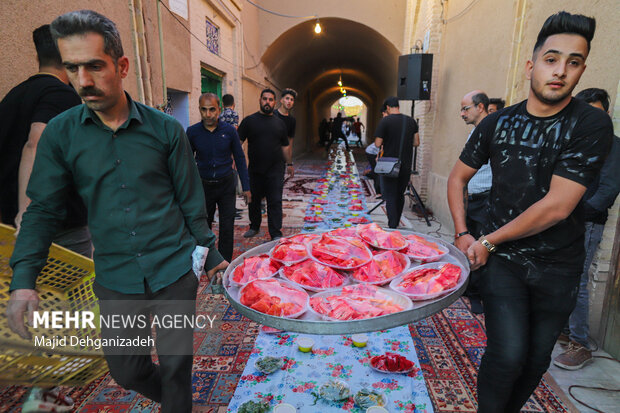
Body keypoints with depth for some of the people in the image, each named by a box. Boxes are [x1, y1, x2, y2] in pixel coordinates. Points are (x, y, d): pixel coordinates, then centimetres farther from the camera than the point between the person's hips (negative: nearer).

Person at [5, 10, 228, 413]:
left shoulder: (166, 129, -6)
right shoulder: (59, 134, -2)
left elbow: (191, 201, -1)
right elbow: (43, 210, 1)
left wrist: (210, 254, 3)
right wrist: (23, 279, -10)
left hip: (175, 271, -2)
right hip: (116, 281, 3)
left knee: (176, 367, 12)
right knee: (127, 371, 20)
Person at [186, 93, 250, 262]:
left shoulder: (229, 130, -5)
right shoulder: (192, 132, -5)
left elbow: (240, 159, 2)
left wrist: (246, 187, 0)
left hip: (226, 185, 0)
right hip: (203, 186, 1)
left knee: (227, 227, 4)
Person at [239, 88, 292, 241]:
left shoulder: (280, 123, 10)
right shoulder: (249, 120, 2)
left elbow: (285, 146, 17)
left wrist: (289, 163, 18)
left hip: (275, 171, 0)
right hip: (255, 170, 0)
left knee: (275, 202, -1)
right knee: (253, 200, 13)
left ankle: (276, 234, 6)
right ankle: (254, 227, 33)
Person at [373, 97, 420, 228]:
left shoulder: (385, 121, -10)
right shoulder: (411, 121, 4)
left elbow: (377, 144, -11)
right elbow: (416, 142, 8)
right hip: (406, 166, 5)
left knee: (390, 196, 3)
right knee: (400, 195, 17)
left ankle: (392, 227, 1)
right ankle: (396, 223, 29)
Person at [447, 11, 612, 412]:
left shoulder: (592, 125, -12)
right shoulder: (498, 122, -3)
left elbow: (557, 206, -19)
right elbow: (458, 177, 6)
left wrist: (488, 241, -13)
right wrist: (463, 234, -3)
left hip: (558, 265, 0)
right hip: (503, 259, 0)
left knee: (537, 357, 15)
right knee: (508, 353, -8)